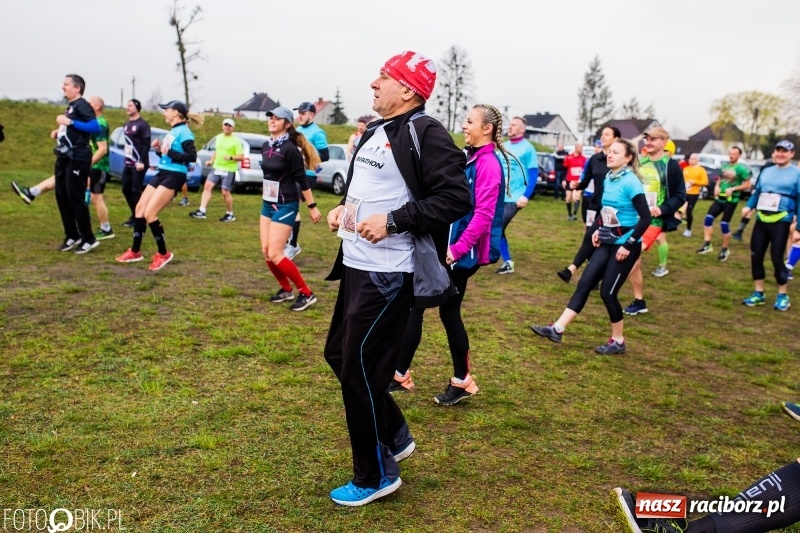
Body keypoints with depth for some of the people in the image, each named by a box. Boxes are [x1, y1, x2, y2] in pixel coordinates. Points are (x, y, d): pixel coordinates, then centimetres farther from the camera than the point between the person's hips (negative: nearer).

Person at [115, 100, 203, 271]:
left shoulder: (184, 132, -12)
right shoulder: (172, 132, 16)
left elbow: (192, 156, -23)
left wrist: (169, 152, -23)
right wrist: (159, 148, 5)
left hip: (174, 177, -10)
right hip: (162, 174, 10)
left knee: (149, 214, -14)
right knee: (139, 209, 9)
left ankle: (163, 254, 0)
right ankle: (135, 252, 20)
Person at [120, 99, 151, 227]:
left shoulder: (143, 124, -8)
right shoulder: (126, 124, 16)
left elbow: (147, 145, -13)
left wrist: (142, 161, -19)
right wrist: (126, 160, 15)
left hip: (138, 164, -8)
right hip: (128, 164, 8)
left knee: (136, 191, -7)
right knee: (126, 190, 9)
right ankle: (134, 215, 22)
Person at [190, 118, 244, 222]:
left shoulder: (236, 141, -8)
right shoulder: (218, 137, 12)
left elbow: (241, 157, -12)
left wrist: (231, 157, -27)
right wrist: (211, 161, 12)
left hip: (229, 170, -6)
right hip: (217, 168, 6)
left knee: (225, 192, -3)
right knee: (207, 186, -7)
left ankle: (230, 214, 15)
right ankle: (201, 211, -9)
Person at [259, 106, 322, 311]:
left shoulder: (290, 148, -15)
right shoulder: (266, 146, 8)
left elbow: (302, 180, -15)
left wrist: (312, 207, -13)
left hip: (285, 205, -8)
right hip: (267, 204, 8)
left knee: (275, 255, -11)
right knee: (266, 252, 7)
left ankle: (306, 294, -1)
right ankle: (286, 289, 24)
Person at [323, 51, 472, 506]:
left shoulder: (425, 133, -13)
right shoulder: (376, 132, 16)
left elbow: (456, 198, -21)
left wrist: (392, 221, -23)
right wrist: (344, 207, 8)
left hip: (388, 274, -10)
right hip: (357, 265, 10)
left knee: (360, 370, -2)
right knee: (339, 355, 18)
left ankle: (376, 476, 19)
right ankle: (396, 437, 36)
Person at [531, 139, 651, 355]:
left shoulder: (630, 183, -17)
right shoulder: (608, 179, 7)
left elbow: (645, 218, -19)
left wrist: (628, 245, -20)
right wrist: (597, 230, 11)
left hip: (624, 247, -8)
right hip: (607, 244, 8)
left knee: (608, 292, -3)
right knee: (584, 284, 3)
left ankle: (618, 341, 15)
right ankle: (557, 329, 5)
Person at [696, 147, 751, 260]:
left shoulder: (741, 168, -8)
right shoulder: (724, 167, 12)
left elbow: (747, 185, -8)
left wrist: (733, 189, -19)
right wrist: (717, 187, 2)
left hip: (731, 200, -6)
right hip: (719, 198, 6)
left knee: (724, 224, -3)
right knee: (708, 218, -10)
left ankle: (725, 250, 12)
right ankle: (707, 244, -5)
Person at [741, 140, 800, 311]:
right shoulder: (766, 171, 12)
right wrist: (749, 206, -1)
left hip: (781, 222, -5)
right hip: (761, 220, 5)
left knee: (777, 258, -5)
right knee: (756, 256, 5)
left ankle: (782, 295, 13)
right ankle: (759, 293, 18)